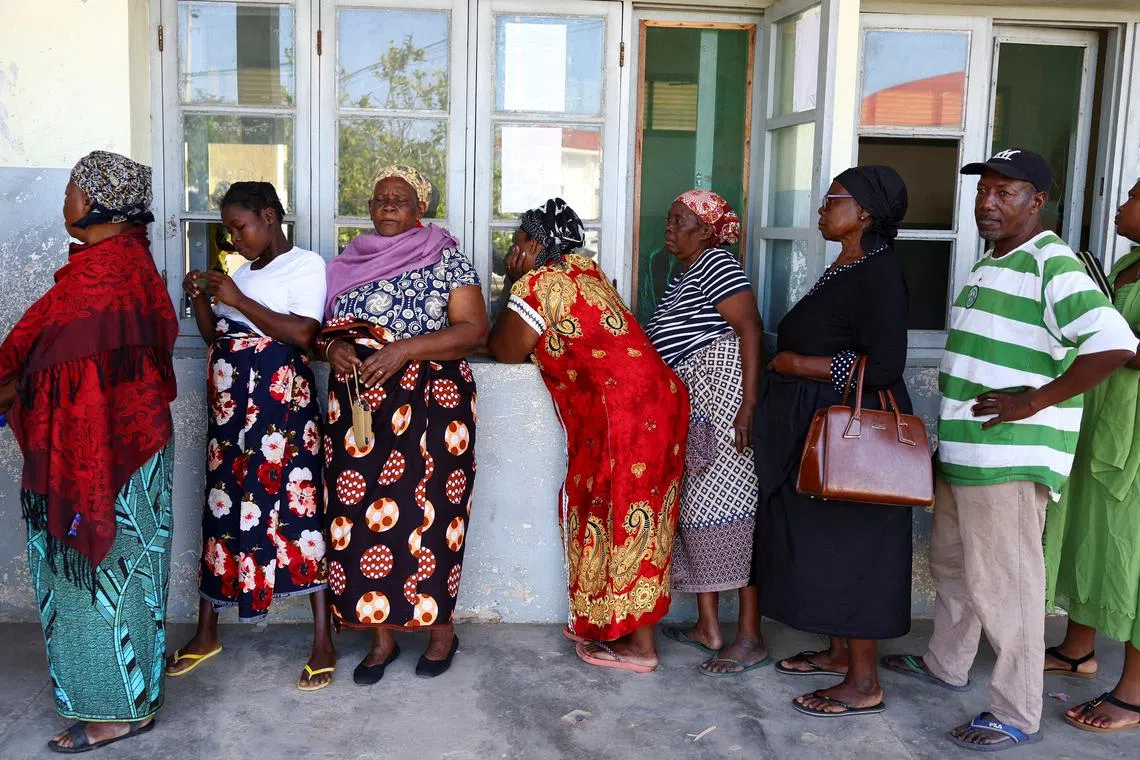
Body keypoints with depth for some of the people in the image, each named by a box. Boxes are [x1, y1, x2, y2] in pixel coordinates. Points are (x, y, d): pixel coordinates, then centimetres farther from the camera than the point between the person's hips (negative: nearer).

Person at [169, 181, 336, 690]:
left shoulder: (306, 264, -3)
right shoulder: (241, 271, 19)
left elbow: (303, 332, -17)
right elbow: (215, 337, 21)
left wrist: (238, 300, -14)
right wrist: (200, 298, 4)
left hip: (281, 402, -7)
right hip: (229, 403, 7)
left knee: (297, 507, -9)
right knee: (221, 508, 10)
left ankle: (323, 643, -2)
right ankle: (206, 633, 22)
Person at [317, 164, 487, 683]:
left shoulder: (446, 259, 2)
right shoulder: (347, 265, 15)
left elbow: (474, 329, -7)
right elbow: (321, 329, 18)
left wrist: (404, 349, -18)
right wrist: (333, 347, -6)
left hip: (428, 403, -4)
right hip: (357, 403, 4)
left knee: (426, 514, -4)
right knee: (361, 515, 2)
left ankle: (441, 626, 16)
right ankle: (381, 637, 15)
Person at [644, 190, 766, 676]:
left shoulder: (716, 264, -8)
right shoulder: (684, 275, 22)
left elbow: (750, 328, -18)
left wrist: (748, 405, -25)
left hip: (722, 404, -10)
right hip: (691, 409, 10)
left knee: (728, 511, -9)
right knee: (695, 509, 10)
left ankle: (750, 639, -2)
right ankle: (708, 627, 19)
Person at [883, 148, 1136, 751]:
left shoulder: (1052, 265, -15)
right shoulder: (989, 265, 16)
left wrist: (1035, 401, -22)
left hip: (1011, 460, -10)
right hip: (960, 450, 10)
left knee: (1002, 584, -2)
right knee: (952, 564, 22)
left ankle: (1017, 714, 12)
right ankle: (946, 664, 40)